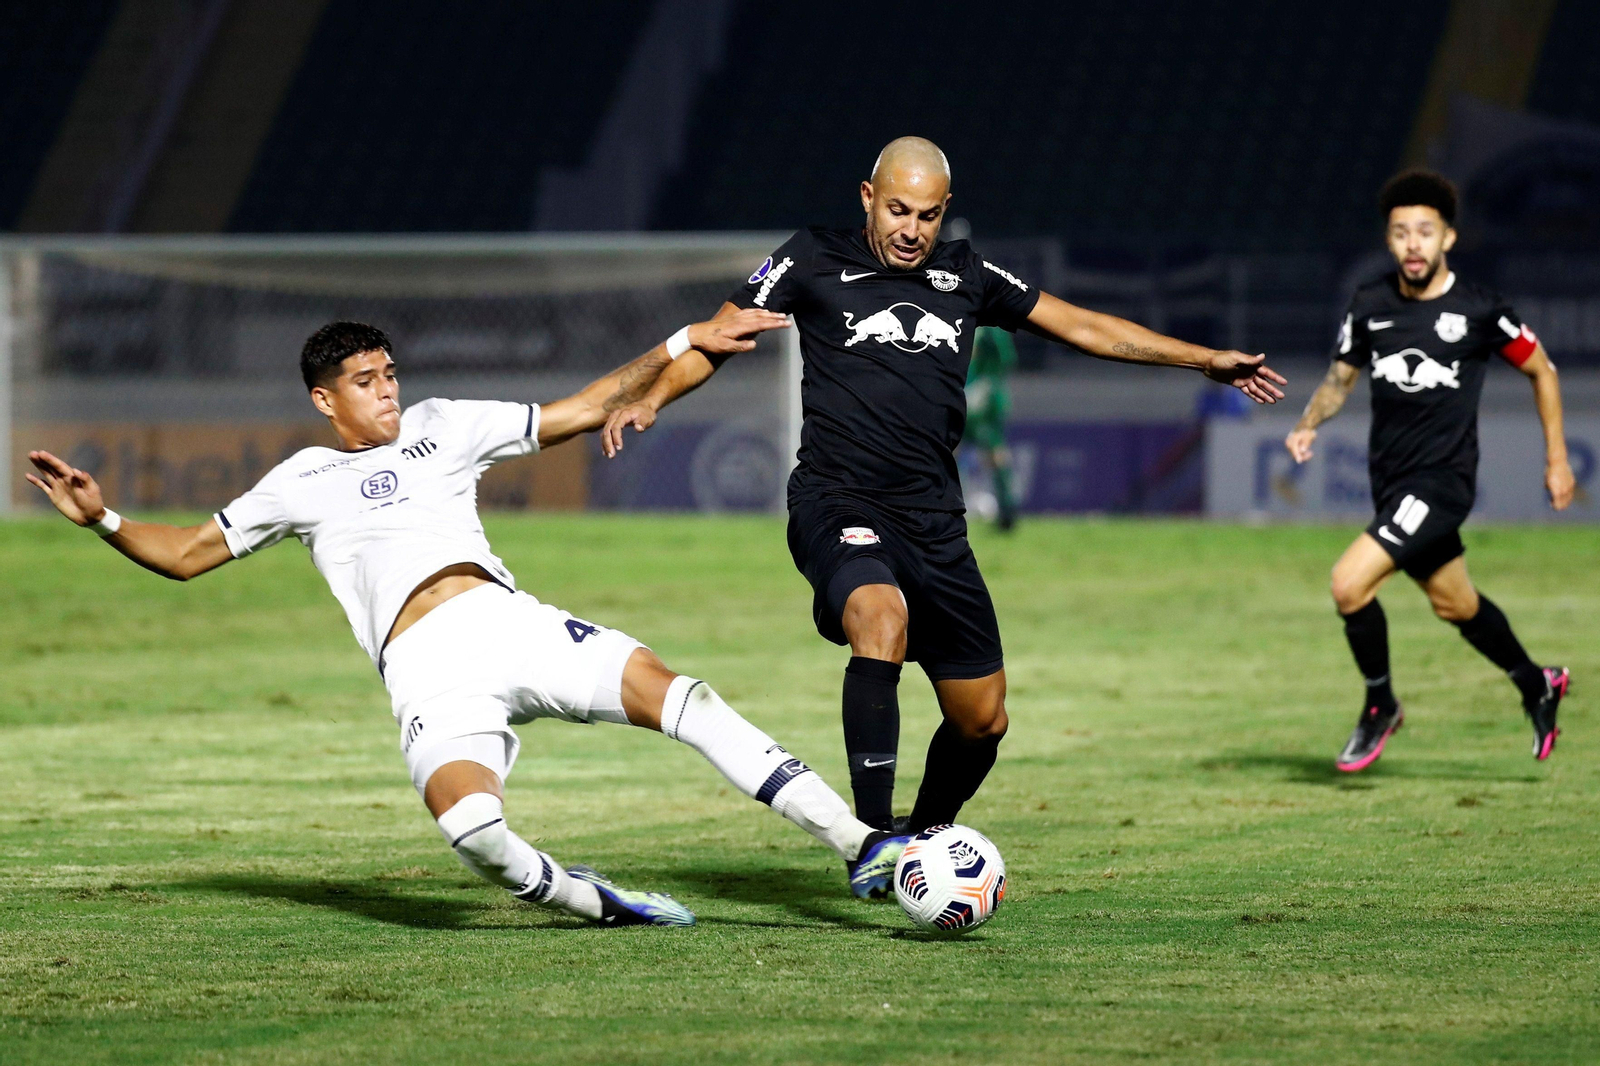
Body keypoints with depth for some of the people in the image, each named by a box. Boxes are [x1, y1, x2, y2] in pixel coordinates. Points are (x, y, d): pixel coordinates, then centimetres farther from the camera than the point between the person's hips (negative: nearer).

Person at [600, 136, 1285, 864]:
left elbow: (1081, 326, 17)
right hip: (838, 505, -5)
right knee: (883, 617, -36)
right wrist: (652, 401, -14)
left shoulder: (965, 276, 12)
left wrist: (1204, 359, 15)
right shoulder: (815, 262, 1)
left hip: (933, 523, 5)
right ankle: (872, 840, -36)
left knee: (981, 720, 6)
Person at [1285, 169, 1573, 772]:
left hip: (1443, 479, -6)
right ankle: (1537, 685, 46)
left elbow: (1541, 370, 2)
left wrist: (1557, 460, 5)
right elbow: (1341, 377, 14)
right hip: (1390, 480, 6)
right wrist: (1310, 424, -6)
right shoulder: (1370, 305, 0)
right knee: (1455, 606, 21)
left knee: (1350, 584, -20)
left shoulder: (1480, 310, -12)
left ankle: (1380, 706, 3)